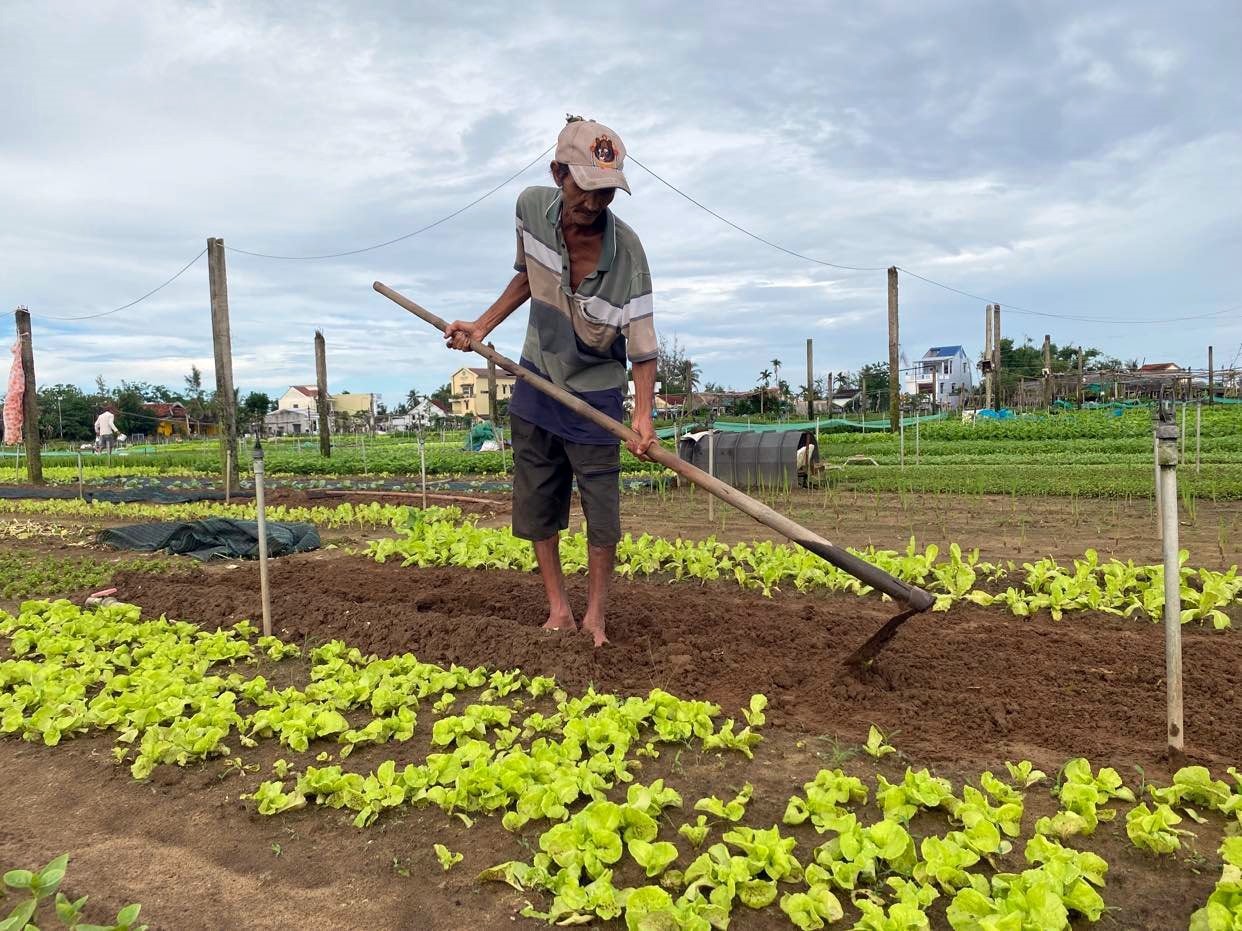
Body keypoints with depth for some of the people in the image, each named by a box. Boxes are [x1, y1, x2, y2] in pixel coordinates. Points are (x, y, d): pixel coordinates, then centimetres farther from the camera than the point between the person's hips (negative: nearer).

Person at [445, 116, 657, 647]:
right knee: (536, 504, 10)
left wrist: (643, 414, -38)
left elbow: (642, 346, -23)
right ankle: (558, 609, 24)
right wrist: (482, 327, 6)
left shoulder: (626, 251, -25)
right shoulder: (531, 208, -11)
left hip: (595, 395, -4)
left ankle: (595, 616, 19)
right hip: (535, 383, 5)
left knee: (601, 510, 0)